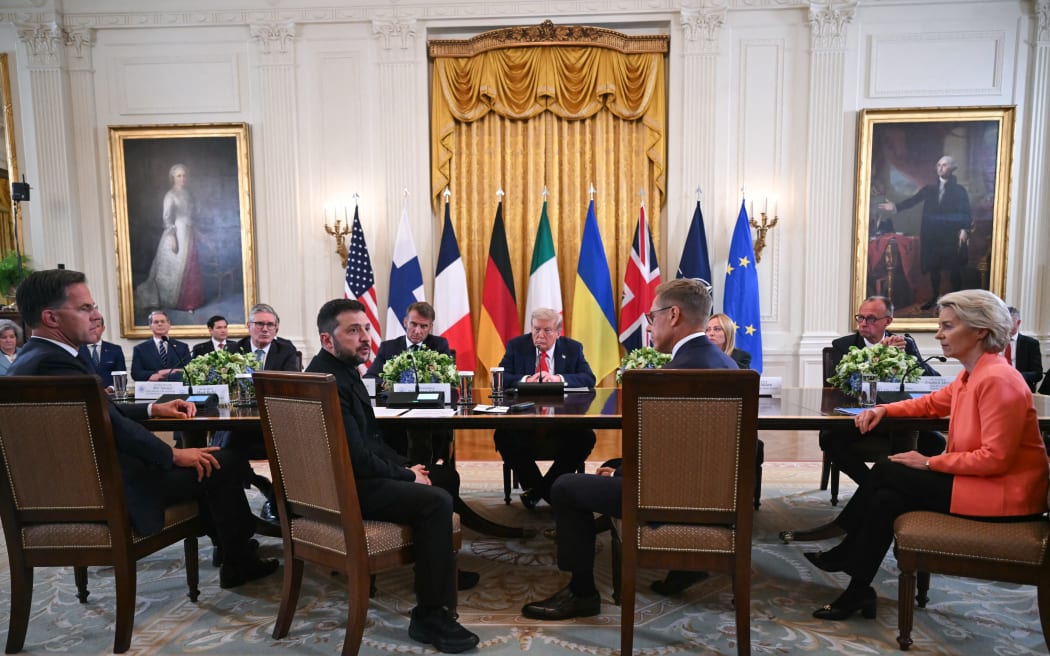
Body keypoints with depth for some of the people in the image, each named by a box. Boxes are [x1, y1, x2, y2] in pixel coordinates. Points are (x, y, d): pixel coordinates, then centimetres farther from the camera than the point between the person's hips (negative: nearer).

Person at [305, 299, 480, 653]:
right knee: (436, 501, -24)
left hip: (355, 473, 11)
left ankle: (442, 566, 31)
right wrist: (406, 475, -11)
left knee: (446, 477, 15)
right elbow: (356, 458, -25)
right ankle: (430, 615, -14)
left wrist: (406, 467, 3)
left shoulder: (343, 370, 10)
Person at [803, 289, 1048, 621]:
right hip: (975, 478, 9)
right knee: (887, 498, -7)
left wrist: (930, 463, -18)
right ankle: (857, 591, 0)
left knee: (887, 472, -11)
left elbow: (995, 458, -25)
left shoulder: (998, 379, -21)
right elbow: (932, 403, 20)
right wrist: (883, 410, 4)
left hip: (1003, 492, -9)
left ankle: (840, 553, 3)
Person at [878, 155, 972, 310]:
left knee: (954, 268, 3)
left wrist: (963, 229, -17)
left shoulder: (959, 190, 1)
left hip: (951, 236, -3)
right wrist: (896, 206, -16)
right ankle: (934, 297, 20)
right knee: (933, 267, 9)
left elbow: (965, 213, -3)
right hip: (932, 235, 3)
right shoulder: (929, 189, 10)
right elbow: (913, 200, 0)